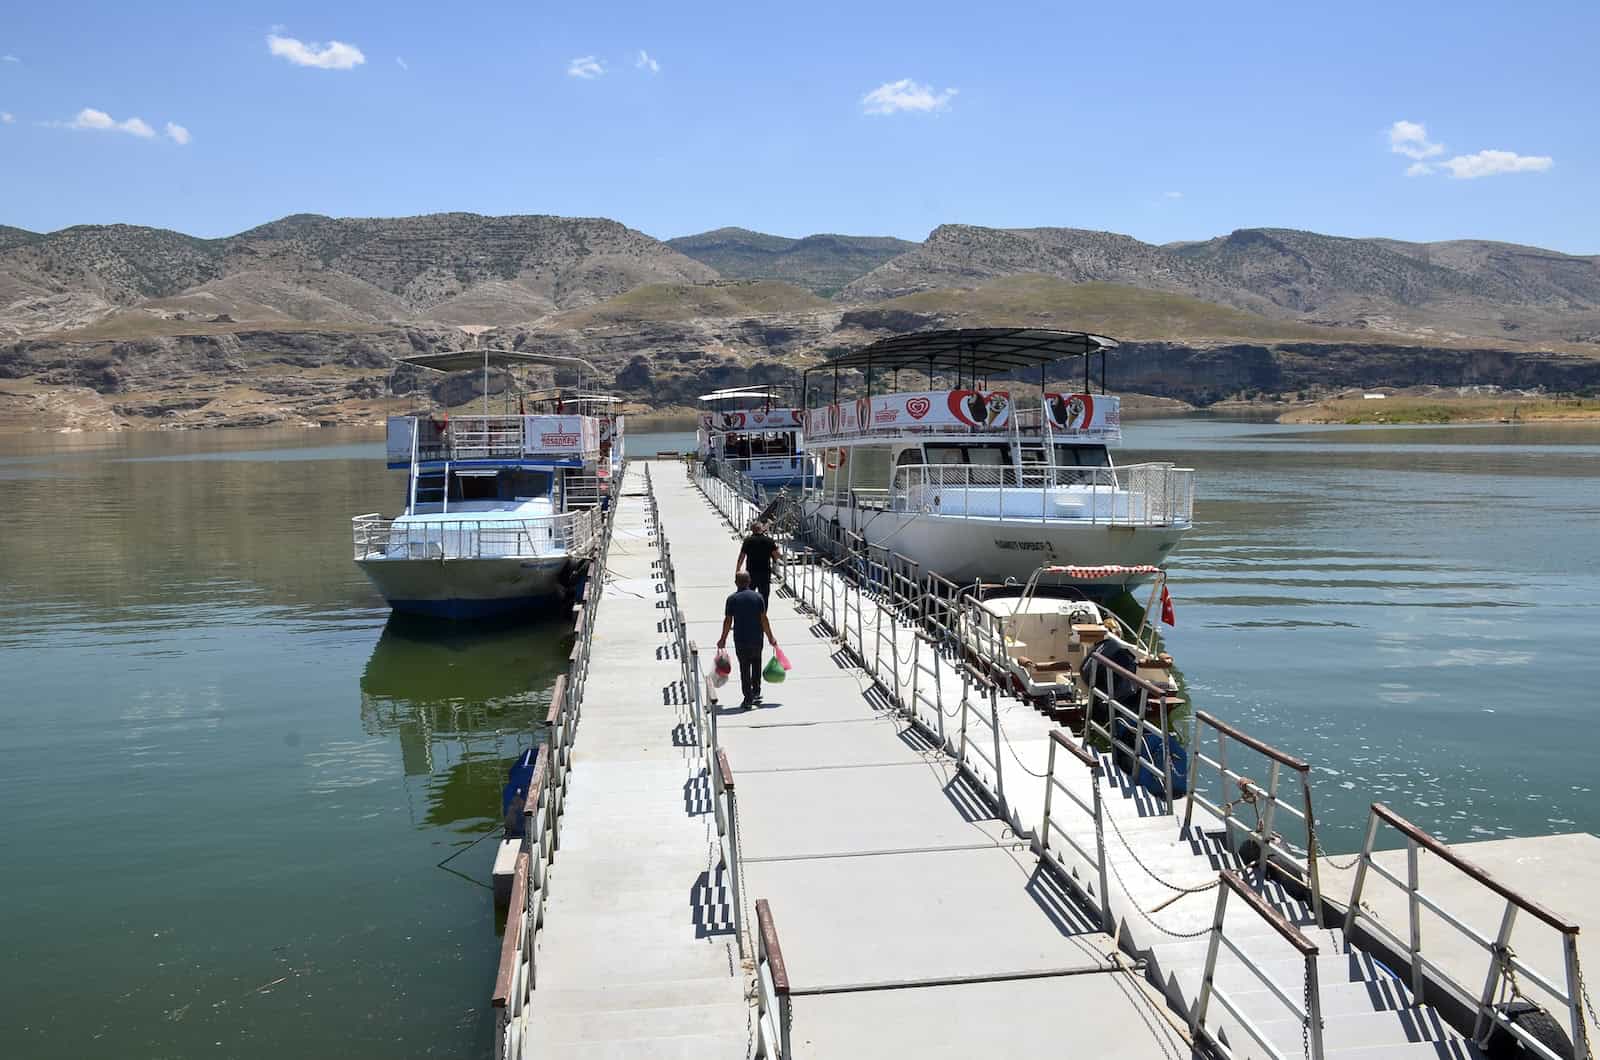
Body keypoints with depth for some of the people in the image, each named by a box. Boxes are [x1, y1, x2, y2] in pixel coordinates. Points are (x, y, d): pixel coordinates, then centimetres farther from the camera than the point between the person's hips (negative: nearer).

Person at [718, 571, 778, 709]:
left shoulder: (732, 599, -5)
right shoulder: (758, 597, -3)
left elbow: (727, 621, -4)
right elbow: (764, 619, -3)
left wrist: (723, 639, 7)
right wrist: (770, 637, 6)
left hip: (740, 640, -1)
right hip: (757, 639, 1)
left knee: (744, 668, 7)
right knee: (756, 665, 20)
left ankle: (748, 699, 7)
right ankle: (756, 694, 21)